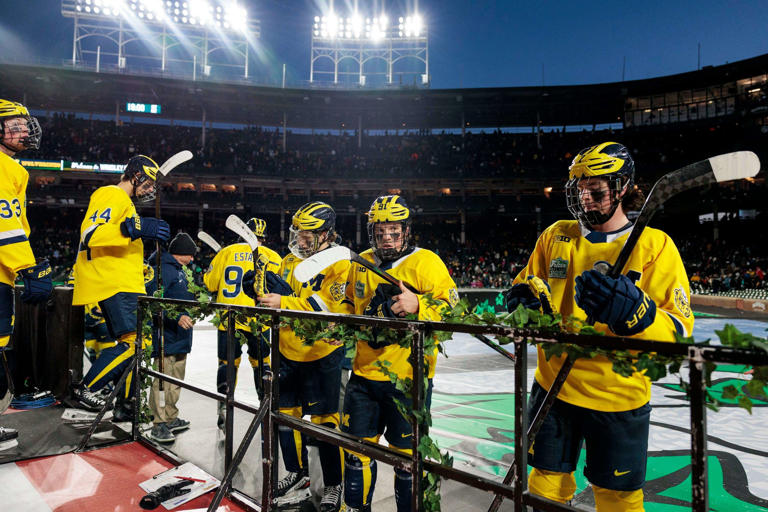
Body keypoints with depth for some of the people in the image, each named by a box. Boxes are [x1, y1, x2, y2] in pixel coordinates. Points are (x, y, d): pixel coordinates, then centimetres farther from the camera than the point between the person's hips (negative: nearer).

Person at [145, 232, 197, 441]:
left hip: (180, 336, 11)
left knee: (176, 379, 16)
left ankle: (171, 418, 27)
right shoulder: (163, 269, -14)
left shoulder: (179, 269, 19)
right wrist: (177, 317, -31)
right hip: (166, 335, -10)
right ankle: (159, 425, 1)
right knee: (162, 380, -6)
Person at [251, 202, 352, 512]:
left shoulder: (341, 264, -13)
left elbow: (333, 308, -24)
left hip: (322, 353, -7)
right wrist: (264, 288, -10)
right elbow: (279, 298, 13)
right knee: (286, 413, 15)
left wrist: (285, 302, -31)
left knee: (324, 421, 1)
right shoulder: (290, 261, 9)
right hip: (288, 350, 7)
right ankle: (298, 476, 35)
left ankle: (333, 487, 20)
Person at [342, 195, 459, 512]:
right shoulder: (361, 264, 9)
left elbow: (453, 309, -15)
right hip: (364, 372, 6)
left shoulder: (425, 262, -9)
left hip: (408, 377, -5)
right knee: (356, 447, 16)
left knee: (407, 454, 7)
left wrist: (417, 305, -31)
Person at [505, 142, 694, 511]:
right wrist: (525, 295, -11)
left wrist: (632, 310, -31)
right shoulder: (556, 236, 3)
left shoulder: (654, 245, -7)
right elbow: (525, 286, 12)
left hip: (618, 397, -2)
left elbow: (678, 330, -11)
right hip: (553, 387, 3)